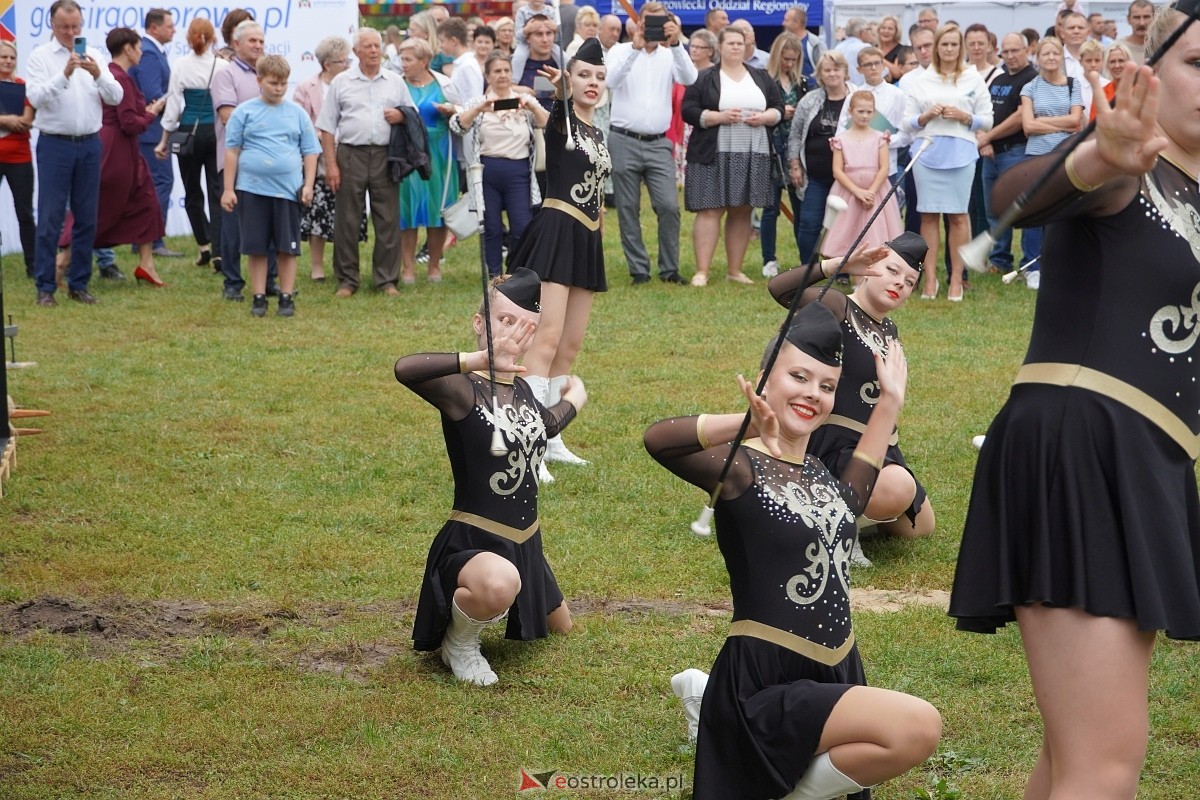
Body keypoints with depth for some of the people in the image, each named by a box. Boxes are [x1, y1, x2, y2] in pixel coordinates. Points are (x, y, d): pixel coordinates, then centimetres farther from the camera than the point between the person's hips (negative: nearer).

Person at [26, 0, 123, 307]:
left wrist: (98, 75, -18)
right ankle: (45, 287, 2)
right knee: (50, 218, -3)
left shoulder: (93, 55, 8)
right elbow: (36, 98, -15)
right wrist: (64, 74, -27)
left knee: (86, 218, 7)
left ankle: (79, 284, 16)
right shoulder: (40, 57, -2)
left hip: (89, 144, 4)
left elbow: (116, 97, 1)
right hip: (55, 144, -4)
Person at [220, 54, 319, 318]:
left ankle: (287, 298, 12)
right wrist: (228, 188, 0)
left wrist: (308, 185, 0)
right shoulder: (244, 112, 3)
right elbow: (232, 151, 4)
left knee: (287, 248, 4)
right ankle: (258, 298, 13)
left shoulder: (297, 113, 7)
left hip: (288, 190, 1)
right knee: (256, 247, 5)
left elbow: (310, 152, 10)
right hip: (252, 188, -1)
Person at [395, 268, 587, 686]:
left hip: (525, 543, 8)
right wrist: (479, 359, -47)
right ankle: (459, 642, -7)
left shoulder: (523, 388, 6)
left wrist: (573, 398, 20)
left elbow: (545, 426, 31)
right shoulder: (462, 390, -19)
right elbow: (405, 369, -43)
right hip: (472, 542, -8)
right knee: (499, 585, -43)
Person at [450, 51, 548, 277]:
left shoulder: (524, 101, 10)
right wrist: (479, 109, -27)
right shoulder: (479, 102, 7)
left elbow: (547, 124, -4)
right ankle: (494, 277, 14)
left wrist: (531, 106, -22)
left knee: (522, 229, -5)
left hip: (518, 172, 0)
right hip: (487, 172, 0)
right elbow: (457, 125, -10)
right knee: (492, 229, 4)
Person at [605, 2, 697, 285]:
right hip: (624, 142, -1)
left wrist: (675, 44, -23)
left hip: (658, 144, 1)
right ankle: (639, 270, 12)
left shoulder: (671, 55, 7)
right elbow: (611, 80, -16)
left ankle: (669, 269, 6)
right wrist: (635, 48, -25)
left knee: (669, 206, -7)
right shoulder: (621, 51, 3)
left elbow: (689, 79, -11)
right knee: (628, 209, 3)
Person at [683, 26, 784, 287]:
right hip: (714, 155, -4)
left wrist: (764, 117, -7)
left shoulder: (762, 78, 14)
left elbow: (779, 108, 14)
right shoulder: (704, 79, 2)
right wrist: (719, 116, -17)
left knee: (742, 212, 7)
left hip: (754, 155, 4)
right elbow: (689, 111, -5)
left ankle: (735, 270, 14)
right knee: (709, 210, -7)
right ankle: (702, 271, -7)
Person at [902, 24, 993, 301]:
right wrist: (926, 117, -10)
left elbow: (987, 120, 6)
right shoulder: (921, 80, 10)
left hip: (960, 153, -1)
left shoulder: (974, 79, 7)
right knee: (928, 214, 1)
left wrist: (965, 117, -10)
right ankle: (930, 278, 7)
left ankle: (957, 278, 8)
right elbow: (907, 121, 8)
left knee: (958, 215, 1)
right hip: (927, 152, 1)